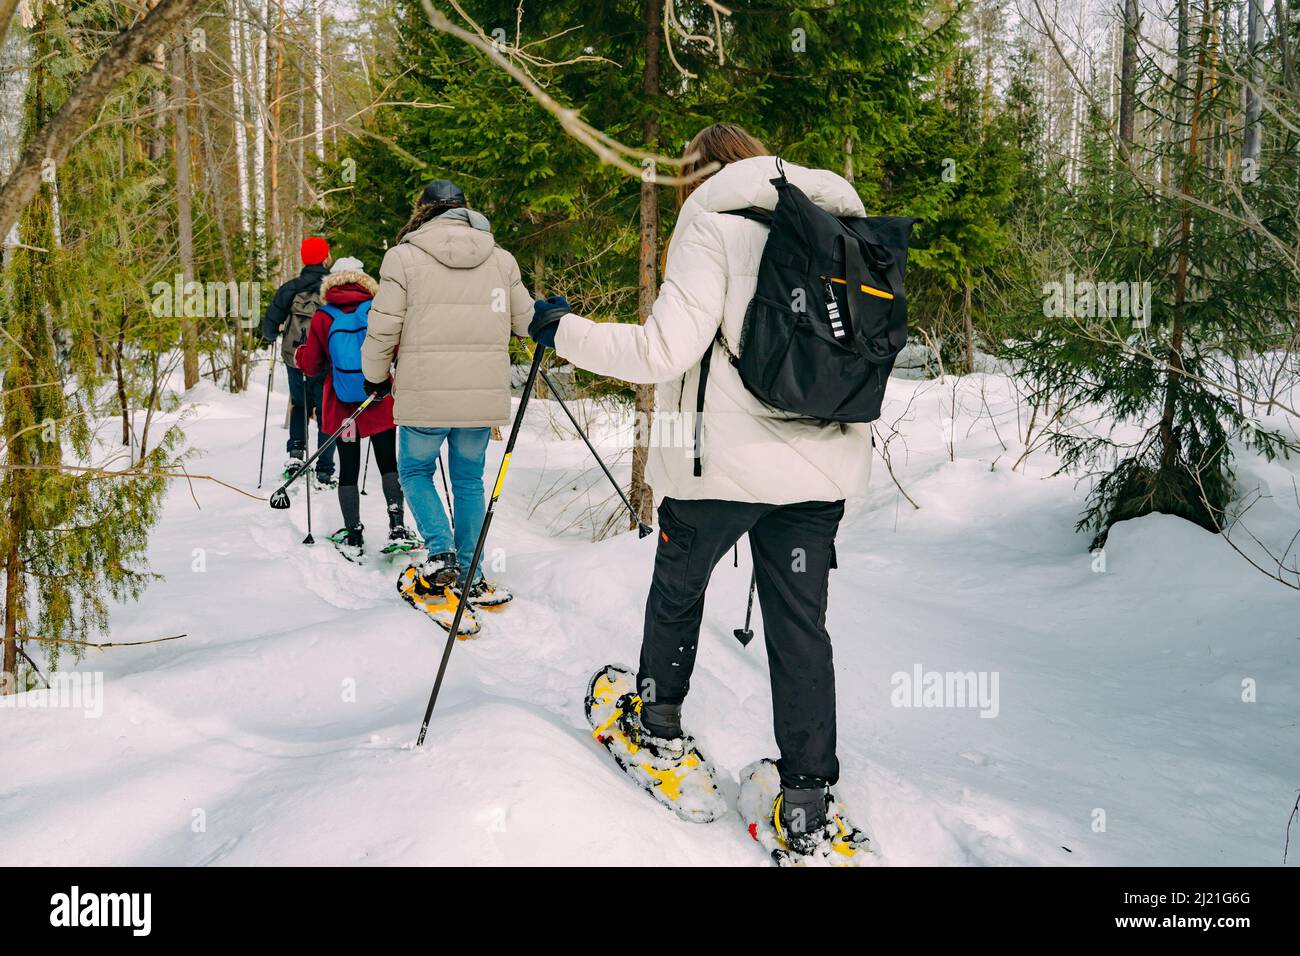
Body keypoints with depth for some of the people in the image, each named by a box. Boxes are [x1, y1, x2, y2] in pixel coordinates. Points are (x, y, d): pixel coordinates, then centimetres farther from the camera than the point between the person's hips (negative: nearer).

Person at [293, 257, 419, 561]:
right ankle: (397, 528, -2)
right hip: (380, 403, 0)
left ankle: (353, 538, 9)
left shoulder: (321, 318, -3)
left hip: (341, 406, 0)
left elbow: (312, 367, 1)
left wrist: (299, 354, 22)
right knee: (389, 464, 9)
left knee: (348, 470, 7)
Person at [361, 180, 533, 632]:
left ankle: (442, 558, 0)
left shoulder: (403, 257, -4)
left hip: (425, 395, -3)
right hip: (484, 396, 3)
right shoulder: (501, 259, 6)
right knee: (469, 480, 17)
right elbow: (527, 321, 14)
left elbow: (382, 328, -5)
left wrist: (375, 377, 12)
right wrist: (552, 318, 38)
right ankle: (470, 579, 20)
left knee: (415, 471, 18)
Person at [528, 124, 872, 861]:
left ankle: (660, 717, 40)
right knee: (801, 623, 9)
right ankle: (809, 798, 12)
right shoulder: (838, 222, 8)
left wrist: (564, 330, -7)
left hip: (726, 455, -4)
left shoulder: (715, 225, -9)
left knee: (678, 586, 21)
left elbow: (664, 350, -18)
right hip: (822, 461, 5)